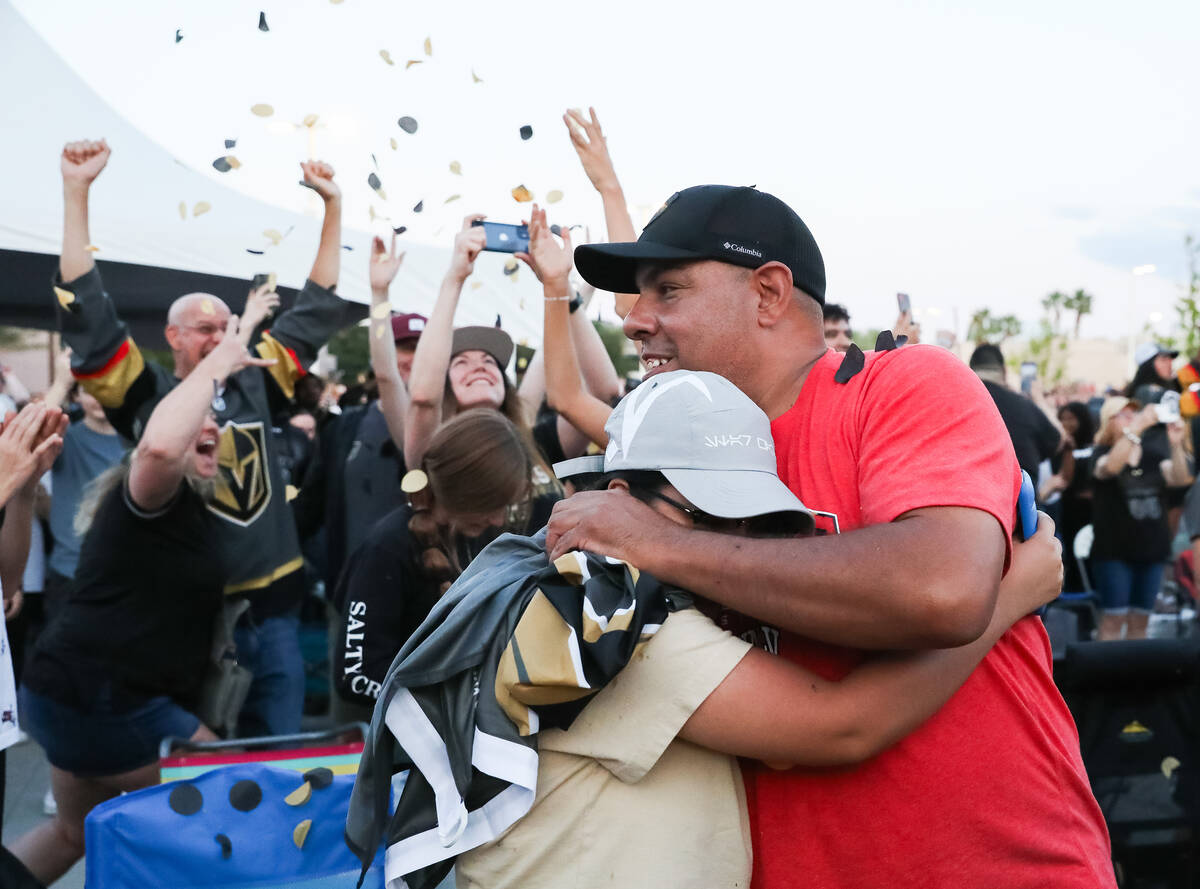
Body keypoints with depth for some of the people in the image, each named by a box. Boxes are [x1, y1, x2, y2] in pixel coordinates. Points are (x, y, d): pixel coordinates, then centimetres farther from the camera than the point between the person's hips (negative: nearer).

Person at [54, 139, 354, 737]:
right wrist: (77, 191, -13)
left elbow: (315, 310, 14)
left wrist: (333, 205, 12)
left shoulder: (255, 385, 8)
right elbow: (87, 317, -9)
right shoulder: (148, 395, -1)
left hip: (275, 610, 4)